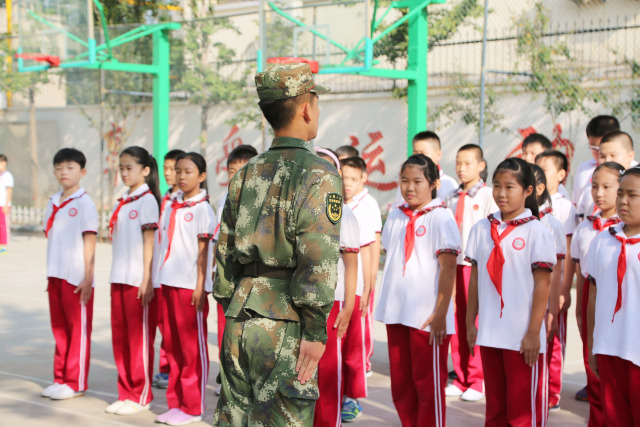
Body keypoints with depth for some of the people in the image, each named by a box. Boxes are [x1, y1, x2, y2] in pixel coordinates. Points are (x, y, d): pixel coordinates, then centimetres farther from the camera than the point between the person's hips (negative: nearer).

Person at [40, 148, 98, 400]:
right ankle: (61, 379, 20)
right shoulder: (53, 203, 12)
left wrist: (88, 278, -12)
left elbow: (89, 242, -9)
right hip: (56, 276, 7)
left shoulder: (84, 203, -7)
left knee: (79, 329, 1)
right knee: (59, 328, 12)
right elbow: (51, 240, 16)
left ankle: (76, 383, 7)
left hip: (77, 278, -7)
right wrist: (50, 275, 13)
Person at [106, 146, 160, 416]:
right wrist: (116, 277, 14)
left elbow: (149, 242, -11)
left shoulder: (147, 200, -7)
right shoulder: (122, 203, 14)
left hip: (139, 280, -7)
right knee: (120, 336, 9)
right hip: (119, 279, 8)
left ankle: (140, 396, 7)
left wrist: (147, 280, -15)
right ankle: (126, 393, 18)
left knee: (140, 337, -1)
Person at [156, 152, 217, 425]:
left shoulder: (202, 209, -7)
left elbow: (203, 251, -10)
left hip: (190, 286, -7)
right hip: (169, 283, 7)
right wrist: (163, 280, 12)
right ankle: (175, 403, 19)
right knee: (173, 345, 11)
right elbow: (166, 243, 16)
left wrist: (200, 287, -13)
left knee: (193, 347, 0)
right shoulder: (172, 206, 12)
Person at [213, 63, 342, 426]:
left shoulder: (246, 174, 12)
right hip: (284, 328, -6)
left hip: (239, 326, 7)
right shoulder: (319, 175, -7)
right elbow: (318, 258, -15)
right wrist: (315, 332, -13)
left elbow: (225, 251, 14)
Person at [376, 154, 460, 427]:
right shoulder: (396, 216, 11)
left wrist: (440, 313, -15)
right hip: (396, 312, 6)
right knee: (400, 385, 12)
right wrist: (387, 302, 13)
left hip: (427, 316, -6)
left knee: (428, 384, 1)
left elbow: (448, 268, -11)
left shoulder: (440, 217, -8)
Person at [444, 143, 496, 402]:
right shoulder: (452, 198, 14)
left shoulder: (488, 195, -2)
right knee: (457, 323, 6)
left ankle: (477, 381, 9)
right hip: (454, 264, 5)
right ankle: (461, 379, 15)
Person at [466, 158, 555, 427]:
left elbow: (543, 284, -8)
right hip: (489, 334, 5)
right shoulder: (482, 229, 8)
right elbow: (475, 279, 12)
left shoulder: (535, 231, -6)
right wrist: (470, 323, 9)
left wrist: (533, 333, -10)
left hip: (522, 336, -4)